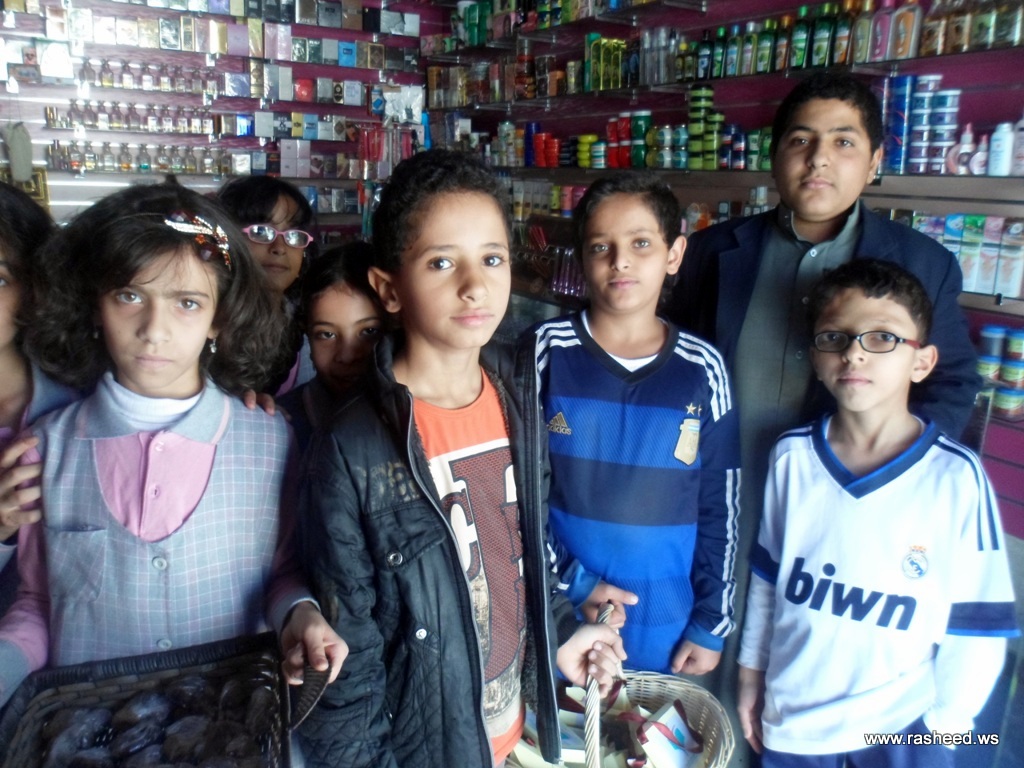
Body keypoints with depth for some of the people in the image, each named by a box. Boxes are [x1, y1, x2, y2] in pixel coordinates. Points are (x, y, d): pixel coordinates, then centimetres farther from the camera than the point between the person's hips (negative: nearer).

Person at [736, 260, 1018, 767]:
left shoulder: (957, 477, -16)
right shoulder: (792, 457, -8)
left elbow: (979, 619, -7)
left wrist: (948, 719, -1)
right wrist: (752, 673, 9)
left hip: (903, 723, -2)